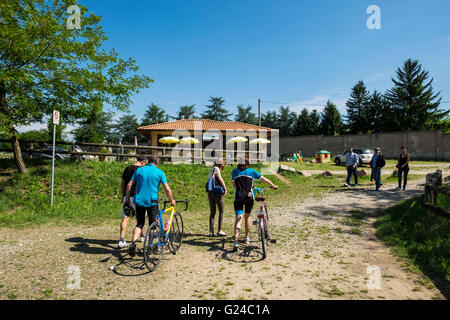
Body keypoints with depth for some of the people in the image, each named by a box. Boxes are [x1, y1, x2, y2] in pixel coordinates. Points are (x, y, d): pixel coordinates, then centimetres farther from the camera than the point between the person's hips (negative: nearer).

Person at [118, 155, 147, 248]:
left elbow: (122, 184, 12)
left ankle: (122, 240, -7)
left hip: (127, 196, 4)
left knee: (125, 218, 1)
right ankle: (142, 236, 30)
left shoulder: (127, 169, 9)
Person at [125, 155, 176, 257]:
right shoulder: (159, 172, -2)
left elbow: (129, 185, 5)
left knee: (139, 224, 13)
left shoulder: (139, 170, 7)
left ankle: (133, 243, -6)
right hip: (152, 201, -3)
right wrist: (172, 200, 8)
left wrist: (127, 198, 14)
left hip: (139, 200, 3)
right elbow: (167, 189, -5)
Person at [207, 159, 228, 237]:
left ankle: (211, 232, 9)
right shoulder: (216, 169, -6)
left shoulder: (211, 170, 19)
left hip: (210, 193, 8)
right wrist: (225, 188, -14)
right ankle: (220, 230, 0)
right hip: (217, 192, -8)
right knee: (221, 211, 3)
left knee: (212, 212, 9)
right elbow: (220, 179, -16)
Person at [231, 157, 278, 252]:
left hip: (238, 198, 0)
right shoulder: (251, 171, 10)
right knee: (247, 217, 20)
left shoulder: (235, 171, 12)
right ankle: (247, 238, 29)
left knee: (238, 219, -5)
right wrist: (273, 186, 30)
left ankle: (236, 242, -21)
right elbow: (264, 179, 16)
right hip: (249, 197, 0)